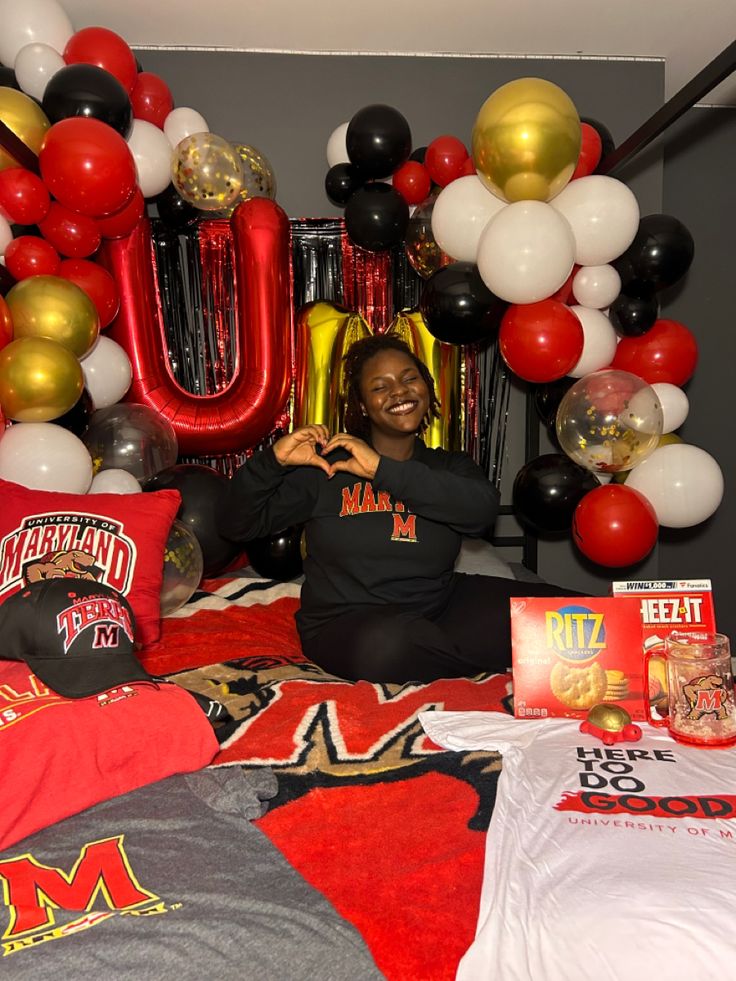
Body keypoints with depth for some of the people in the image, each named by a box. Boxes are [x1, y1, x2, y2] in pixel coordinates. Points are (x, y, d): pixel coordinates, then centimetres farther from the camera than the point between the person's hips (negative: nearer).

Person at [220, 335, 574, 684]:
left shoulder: (449, 466, 8)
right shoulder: (328, 466, 0)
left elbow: (482, 509, -17)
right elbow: (238, 526, 1)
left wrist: (382, 469, -20)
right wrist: (274, 459, -16)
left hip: (441, 606, 2)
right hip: (347, 624, -1)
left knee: (552, 607, -12)